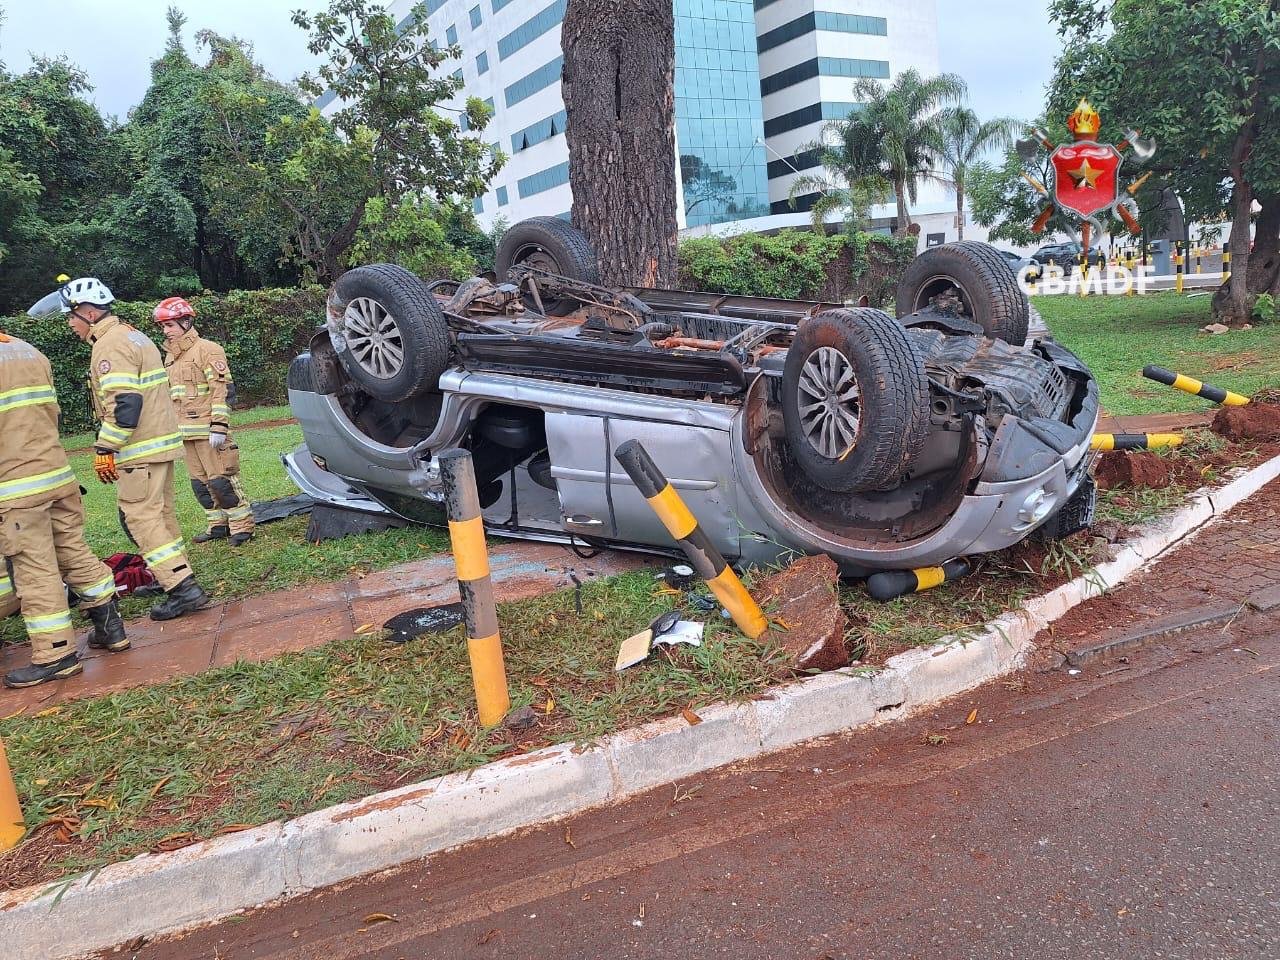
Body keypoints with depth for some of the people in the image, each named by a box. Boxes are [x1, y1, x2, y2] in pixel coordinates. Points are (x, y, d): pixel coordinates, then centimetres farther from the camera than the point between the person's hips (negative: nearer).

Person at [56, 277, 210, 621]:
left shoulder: (111, 345, -14)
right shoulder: (134, 336, 17)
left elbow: (123, 402, -24)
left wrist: (105, 449, -19)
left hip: (140, 449, -10)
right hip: (163, 440, 10)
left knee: (140, 517, -8)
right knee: (160, 512, 17)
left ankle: (183, 588, -11)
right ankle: (171, 576, 27)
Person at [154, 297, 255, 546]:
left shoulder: (207, 350, -8)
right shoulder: (170, 356, 18)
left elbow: (222, 390, -14)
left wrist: (218, 426, -19)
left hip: (208, 429, -8)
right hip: (186, 431, 8)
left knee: (220, 479, -8)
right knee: (200, 483, 12)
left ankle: (242, 525, -1)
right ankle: (219, 525, 21)